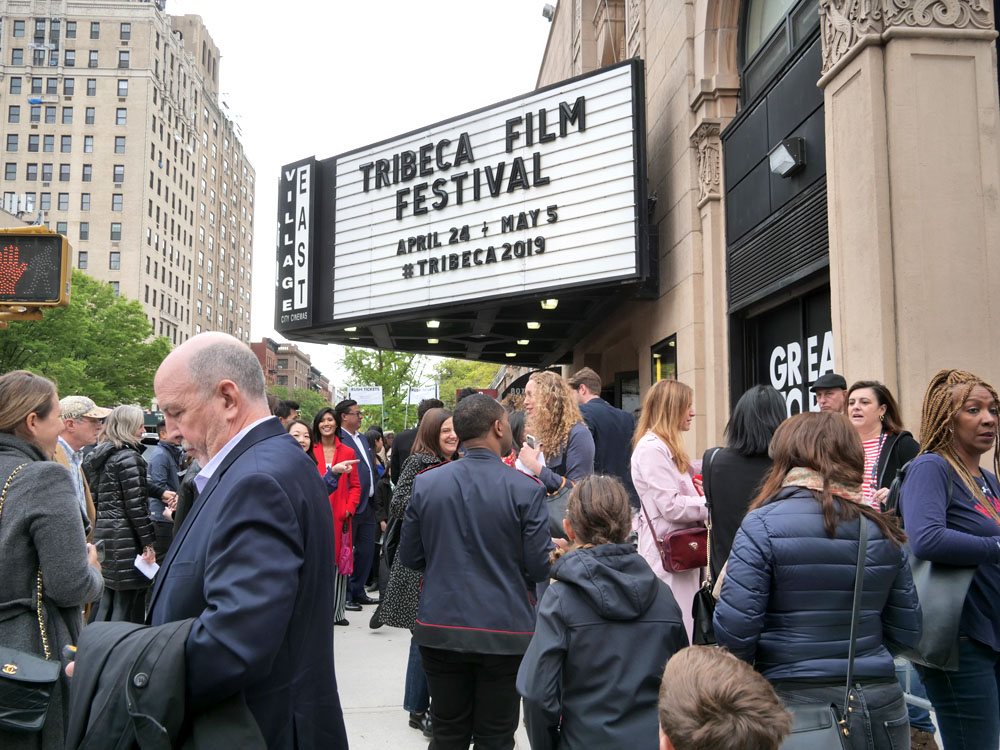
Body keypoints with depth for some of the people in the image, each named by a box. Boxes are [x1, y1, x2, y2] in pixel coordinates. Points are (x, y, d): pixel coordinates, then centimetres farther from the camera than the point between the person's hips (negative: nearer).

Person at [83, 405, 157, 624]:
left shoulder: (95, 457, 15)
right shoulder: (128, 458, -12)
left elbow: (94, 502, 18)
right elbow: (136, 505, -16)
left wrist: (96, 535, 21)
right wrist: (148, 542, -13)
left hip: (102, 538, 9)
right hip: (126, 541, -9)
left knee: (104, 600, 16)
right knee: (126, 605, -3)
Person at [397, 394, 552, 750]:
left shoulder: (425, 483, -4)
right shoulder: (526, 489, -13)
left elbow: (409, 557, 2)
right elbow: (540, 567, -11)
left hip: (441, 629, 3)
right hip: (504, 632, -2)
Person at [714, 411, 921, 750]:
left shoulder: (762, 526, -13)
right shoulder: (881, 529, 1)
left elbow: (734, 629, -18)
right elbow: (906, 631, 5)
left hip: (792, 701, -4)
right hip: (878, 702, 4)